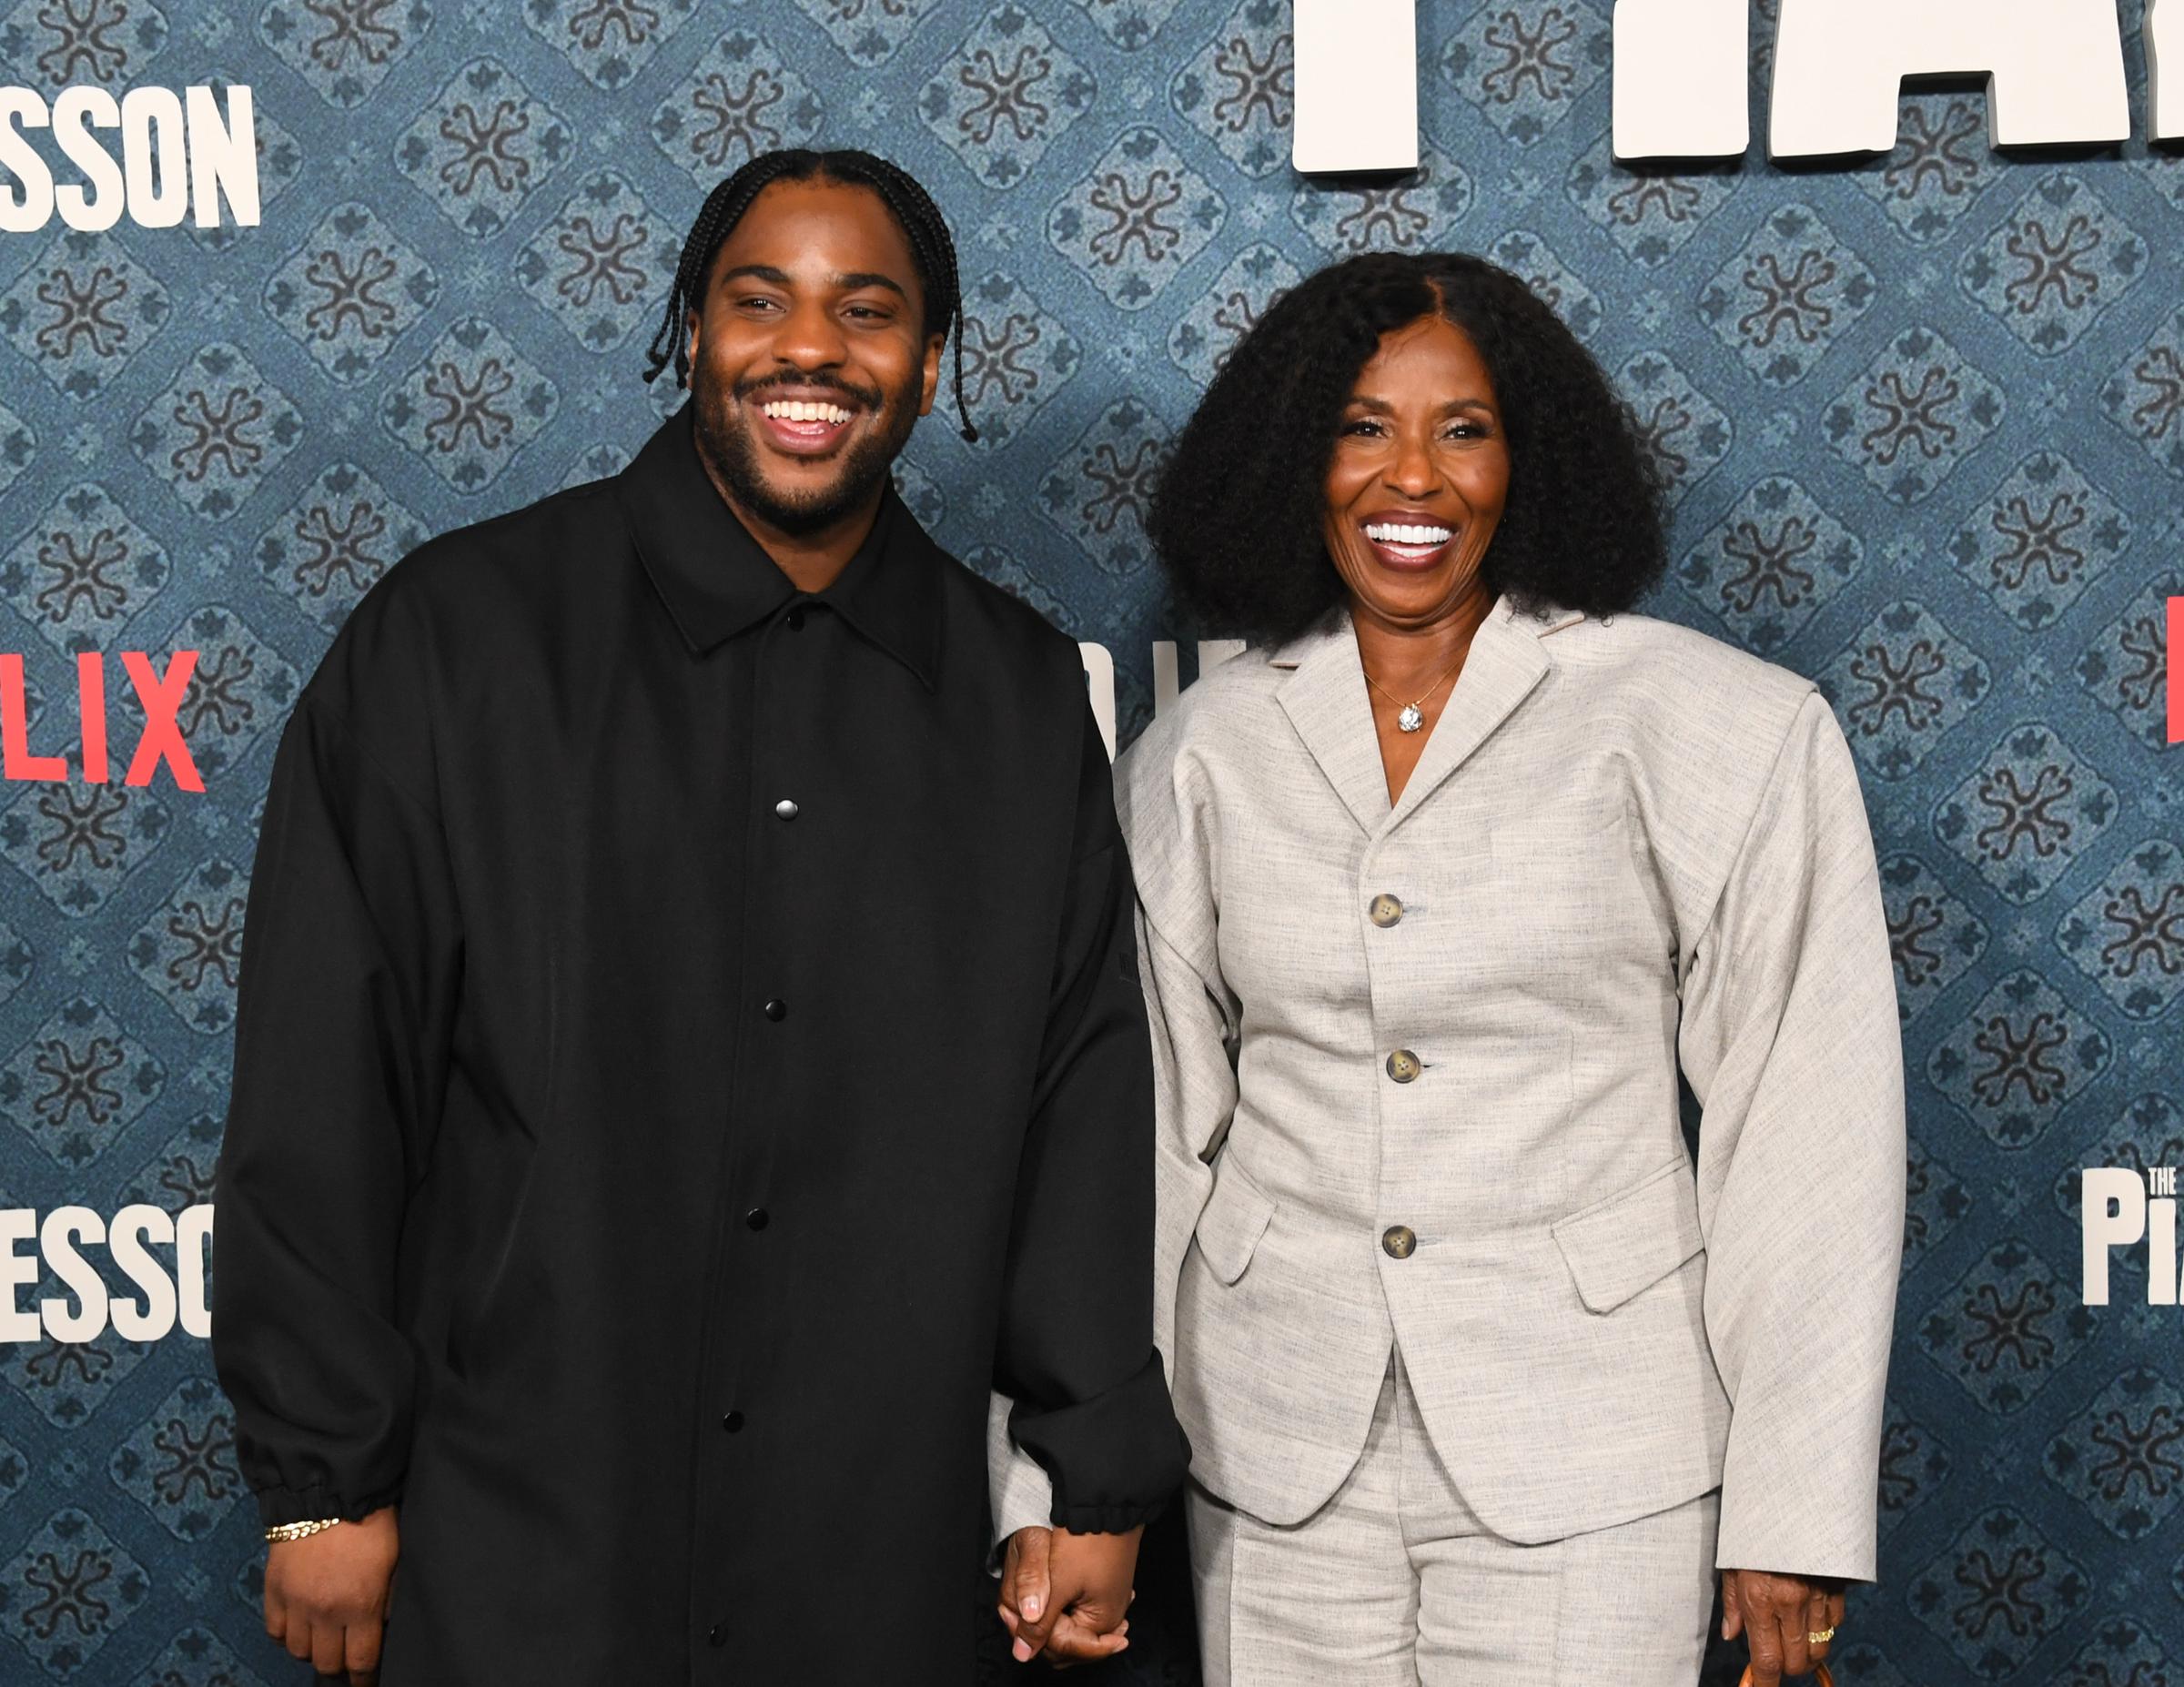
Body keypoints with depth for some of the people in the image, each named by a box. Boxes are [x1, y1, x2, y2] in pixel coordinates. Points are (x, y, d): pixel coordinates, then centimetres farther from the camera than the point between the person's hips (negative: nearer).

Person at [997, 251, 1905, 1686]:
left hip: (1588, 1472, -2)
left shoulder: (1718, 730, -5)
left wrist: (1798, 1513, -7)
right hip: (1279, 1460, 3)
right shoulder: (1202, 756, 3)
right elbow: (1145, 1123, 6)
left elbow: (1803, 1126, -5)